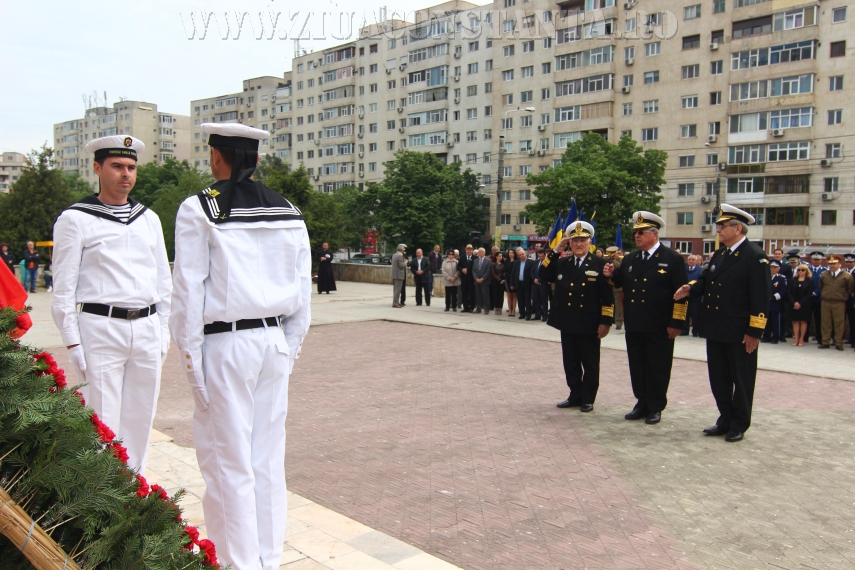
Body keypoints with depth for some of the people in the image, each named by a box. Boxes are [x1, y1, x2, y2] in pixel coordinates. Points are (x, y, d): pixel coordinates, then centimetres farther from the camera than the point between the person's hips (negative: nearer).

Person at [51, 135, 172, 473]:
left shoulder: (149, 219, 14)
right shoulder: (75, 219, 0)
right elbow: (63, 287, -2)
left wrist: (163, 331, 13)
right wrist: (72, 343, -7)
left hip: (147, 329, 5)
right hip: (100, 329, -4)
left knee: (141, 419, 9)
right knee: (103, 423, -2)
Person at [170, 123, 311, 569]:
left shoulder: (199, 210, -6)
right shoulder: (289, 213, 8)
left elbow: (189, 290, -9)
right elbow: (303, 292, 9)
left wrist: (191, 357, -3)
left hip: (224, 344, -5)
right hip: (274, 341, 5)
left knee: (228, 461, 4)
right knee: (268, 457, 13)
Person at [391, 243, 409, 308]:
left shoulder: (394, 255, 12)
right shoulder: (400, 255, -17)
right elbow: (401, 265, -21)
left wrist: (405, 261, 15)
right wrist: (406, 262, -3)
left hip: (395, 275, 10)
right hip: (399, 275, -10)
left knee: (396, 289, 15)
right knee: (398, 289, -6)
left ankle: (396, 302, 21)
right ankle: (395, 303, -6)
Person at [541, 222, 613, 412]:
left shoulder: (600, 264, -4)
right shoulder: (562, 263, 10)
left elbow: (608, 296, -6)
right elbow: (543, 276, -1)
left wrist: (606, 322, -11)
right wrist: (555, 251, -5)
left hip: (589, 325, -4)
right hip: (567, 323, 4)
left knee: (590, 364, 7)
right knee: (571, 364, 13)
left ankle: (588, 399, 18)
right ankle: (575, 395, 25)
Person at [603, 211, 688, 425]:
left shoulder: (673, 259, -6)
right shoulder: (630, 259, 12)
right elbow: (621, 282, 20)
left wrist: (676, 323, -13)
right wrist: (612, 275, -3)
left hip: (659, 327, -5)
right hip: (634, 325, 6)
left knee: (657, 369, 5)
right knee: (637, 367, 11)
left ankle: (655, 408, 16)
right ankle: (642, 403, 24)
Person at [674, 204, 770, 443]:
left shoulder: (755, 256, -13)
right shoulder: (718, 254, 12)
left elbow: (760, 297, -16)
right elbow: (706, 279, 17)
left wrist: (754, 332, -18)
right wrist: (691, 287, -6)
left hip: (740, 333, -8)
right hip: (716, 329, 8)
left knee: (741, 380, 6)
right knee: (718, 378, 14)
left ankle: (739, 425, 18)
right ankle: (725, 420, 27)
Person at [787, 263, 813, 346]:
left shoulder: (810, 281, 1)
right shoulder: (793, 280, 8)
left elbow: (809, 294, -6)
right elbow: (789, 292, 2)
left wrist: (801, 303, -13)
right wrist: (794, 302, -12)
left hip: (805, 305, -2)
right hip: (794, 304, 2)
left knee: (803, 321, 1)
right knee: (796, 321, 3)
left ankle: (801, 339, 6)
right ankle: (796, 339, 5)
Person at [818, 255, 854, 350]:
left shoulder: (846, 276, -1)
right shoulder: (823, 275, 8)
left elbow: (850, 290, 5)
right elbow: (820, 288, 17)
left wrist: (844, 298, 5)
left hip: (839, 303, -2)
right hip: (825, 302, 2)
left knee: (839, 323, 1)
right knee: (826, 323, 5)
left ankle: (839, 343, 8)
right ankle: (825, 342, 11)